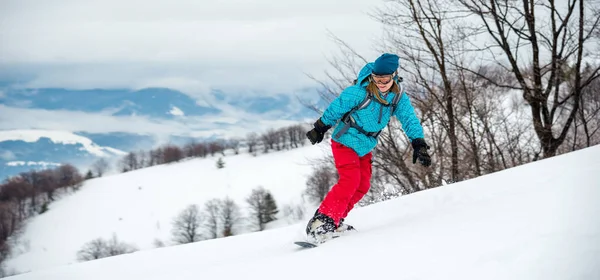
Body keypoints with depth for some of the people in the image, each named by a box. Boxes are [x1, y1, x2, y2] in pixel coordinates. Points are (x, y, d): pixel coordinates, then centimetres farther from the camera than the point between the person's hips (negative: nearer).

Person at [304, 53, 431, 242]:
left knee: (362, 186, 7)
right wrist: (319, 129, -4)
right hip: (345, 142, -7)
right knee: (350, 181, -21)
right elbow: (335, 108, -14)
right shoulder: (360, 92, -25)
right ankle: (321, 222, -21)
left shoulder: (398, 97, -9)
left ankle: (335, 221, 17)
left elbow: (410, 120, -10)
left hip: (365, 147, 7)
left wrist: (419, 144, -24)